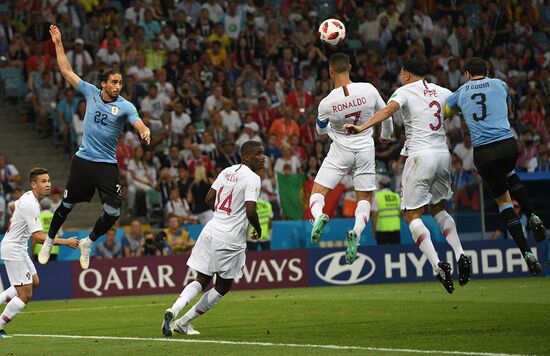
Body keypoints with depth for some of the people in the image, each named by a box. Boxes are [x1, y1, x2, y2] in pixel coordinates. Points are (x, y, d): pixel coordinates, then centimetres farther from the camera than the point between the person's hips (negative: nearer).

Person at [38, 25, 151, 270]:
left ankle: (88, 243, 16)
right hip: (83, 160, 1)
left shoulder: (126, 106, -5)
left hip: (107, 165, -1)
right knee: (67, 205, 7)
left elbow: (139, 124, -22)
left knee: (113, 212, -9)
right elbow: (67, 71, 7)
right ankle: (49, 242, 29)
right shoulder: (91, 93, 2)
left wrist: (144, 131, -46)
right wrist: (58, 43, 4)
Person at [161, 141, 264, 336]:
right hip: (230, 238, -7)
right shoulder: (252, 178, -12)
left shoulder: (227, 171, 11)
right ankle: (183, 322, 12)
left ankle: (173, 311, -11)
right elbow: (250, 211, -21)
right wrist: (258, 229, -2)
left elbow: (209, 199, 14)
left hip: (211, 229, 7)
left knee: (202, 280, 14)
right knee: (223, 286, 12)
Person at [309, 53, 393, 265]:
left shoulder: (326, 103, -15)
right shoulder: (368, 90, -12)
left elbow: (321, 130, 6)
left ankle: (318, 216, -27)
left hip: (340, 151, -2)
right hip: (365, 149, 2)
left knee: (317, 193, 7)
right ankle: (356, 232, -15)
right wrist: (386, 134, 28)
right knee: (365, 198, 14)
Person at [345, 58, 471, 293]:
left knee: (412, 215, -2)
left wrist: (362, 127, -33)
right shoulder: (441, 92, 15)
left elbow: (390, 108, -21)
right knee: (438, 209, 24)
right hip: (443, 154, 6)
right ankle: (460, 256, 9)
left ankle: (437, 265, -19)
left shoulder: (404, 91, -1)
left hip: (421, 156, -6)